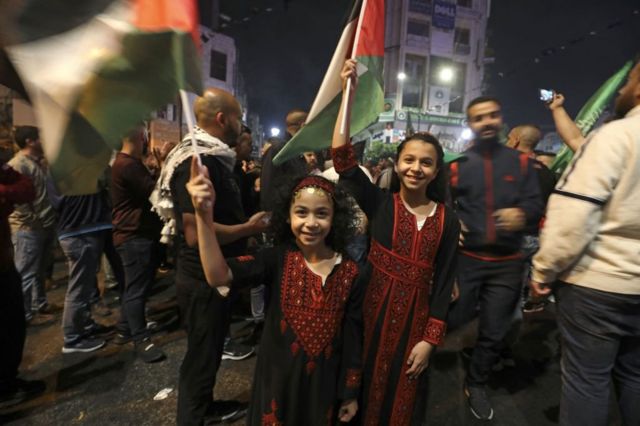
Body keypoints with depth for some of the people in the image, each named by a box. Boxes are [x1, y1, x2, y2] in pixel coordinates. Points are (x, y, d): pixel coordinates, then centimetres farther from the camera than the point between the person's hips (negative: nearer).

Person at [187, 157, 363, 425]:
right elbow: (218, 276, -31)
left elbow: (353, 335, -4)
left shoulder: (349, 272, -12)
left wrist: (351, 393, 4)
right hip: (278, 379, 0)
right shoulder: (277, 259, -16)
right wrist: (204, 214, -45)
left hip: (324, 383, 1)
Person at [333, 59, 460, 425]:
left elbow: (444, 284, 0)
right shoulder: (380, 203, -6)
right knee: (366, 389, 16)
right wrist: (349, 93, -19)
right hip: (374, 311, -1)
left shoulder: (448, 221, -2)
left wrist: (430, 339, -3)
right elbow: (343, 159, -17)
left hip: (415, 317, 1)